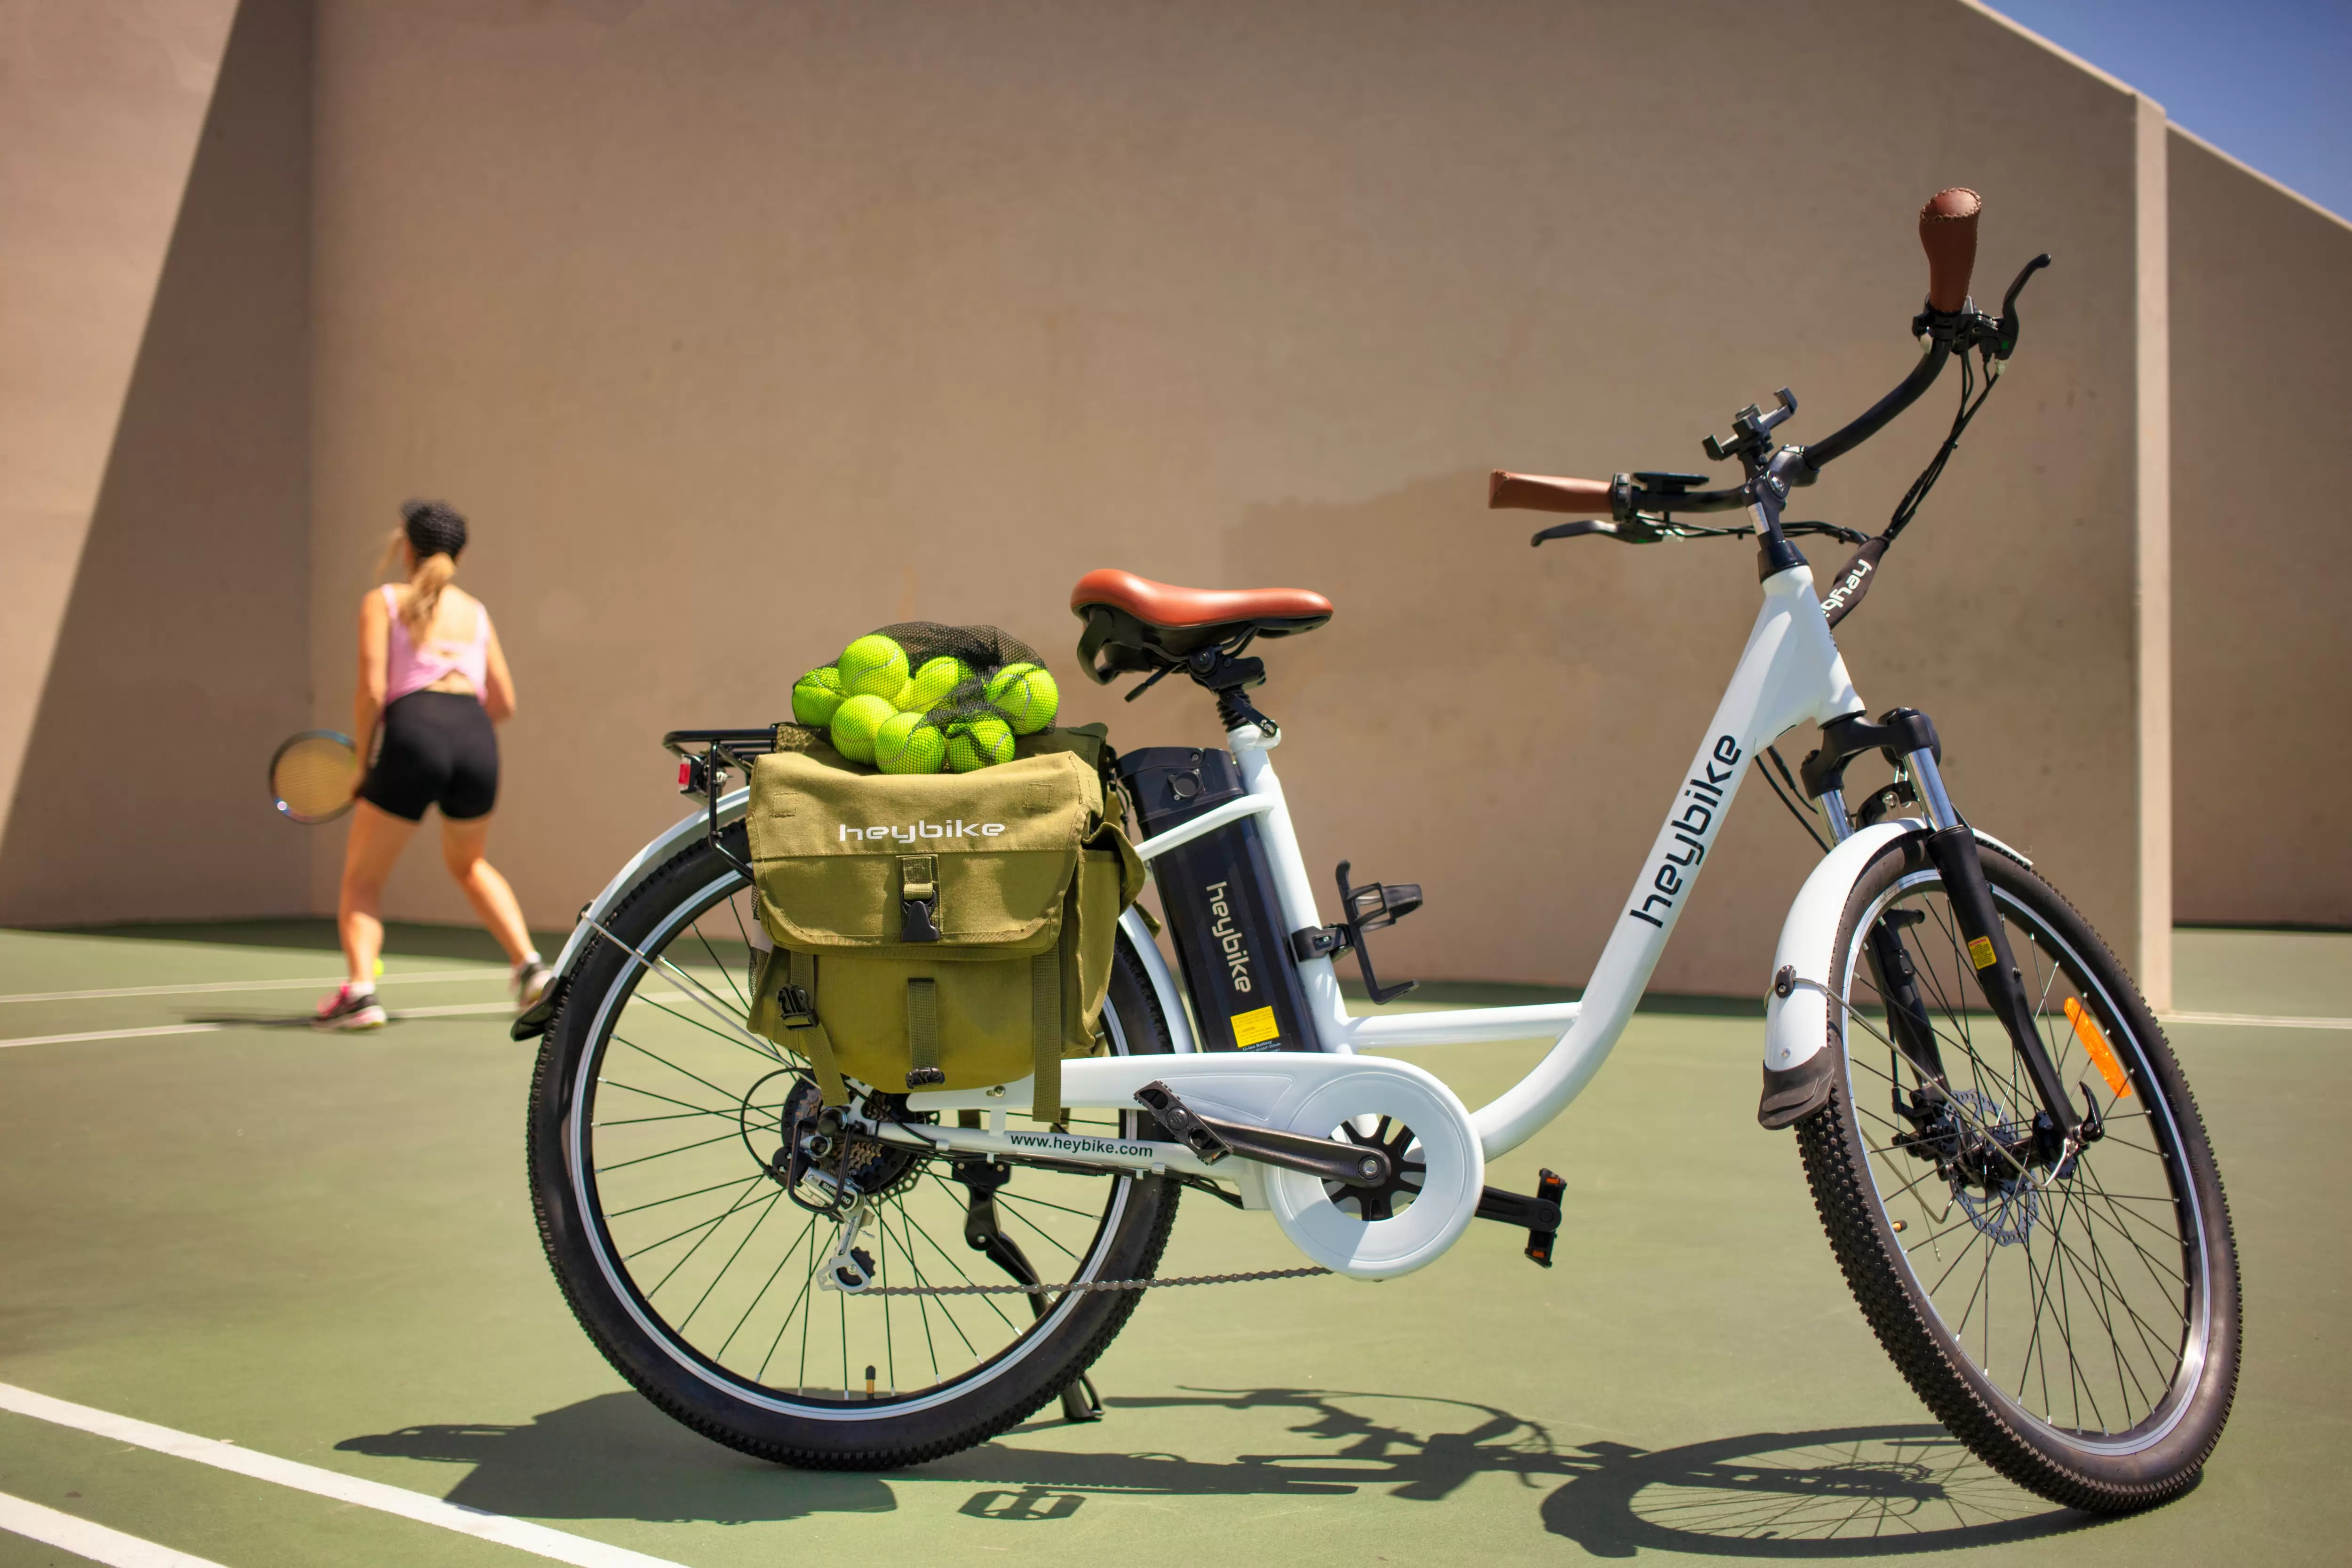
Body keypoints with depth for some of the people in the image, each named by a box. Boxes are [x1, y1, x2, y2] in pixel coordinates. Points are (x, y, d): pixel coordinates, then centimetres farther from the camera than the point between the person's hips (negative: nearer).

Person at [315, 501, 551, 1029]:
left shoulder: (383, 601, 10)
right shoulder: (475, 612, 21)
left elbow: (371, 691, -2)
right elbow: (504, 703, 19)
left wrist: (363, 760, 9)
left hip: (413, 734, -4)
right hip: (477, 742, 4)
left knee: (361, 879, 12)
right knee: (468, 864, 30)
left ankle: (360, 991, -9)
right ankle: (530, 967, 16)